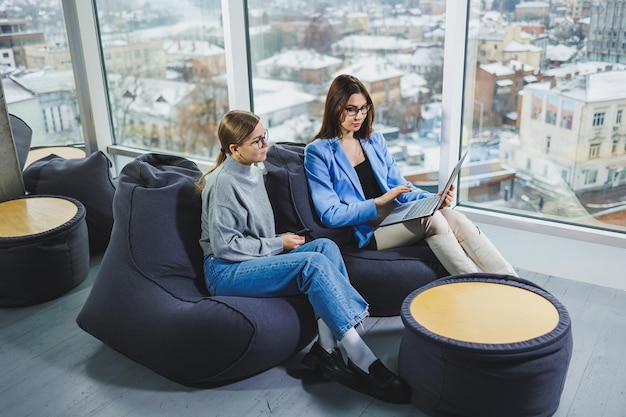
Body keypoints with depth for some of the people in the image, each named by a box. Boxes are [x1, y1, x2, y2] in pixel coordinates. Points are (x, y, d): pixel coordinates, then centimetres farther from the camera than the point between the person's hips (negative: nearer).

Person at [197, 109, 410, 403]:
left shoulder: (253, 172, 12)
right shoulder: (224, 182, -15)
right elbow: (224, 246, -18)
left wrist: (281, 243, 3)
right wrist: (278, 244, -13)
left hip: (256, 259, 9)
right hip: (225, 272, -8)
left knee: (325, 247, -14)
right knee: (313, 264, -28)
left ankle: (326, 348, -21)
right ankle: (365, 364, -27)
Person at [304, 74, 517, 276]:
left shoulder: (375, 140, 15)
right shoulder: (318, 152, -3)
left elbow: (401, 186, 16)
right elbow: (330, 214, -10)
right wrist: (378, 202, -18)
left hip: (396, 214, 6)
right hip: (367, 230, -5)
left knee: (455, 218, -23)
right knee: (430, 219, -31)